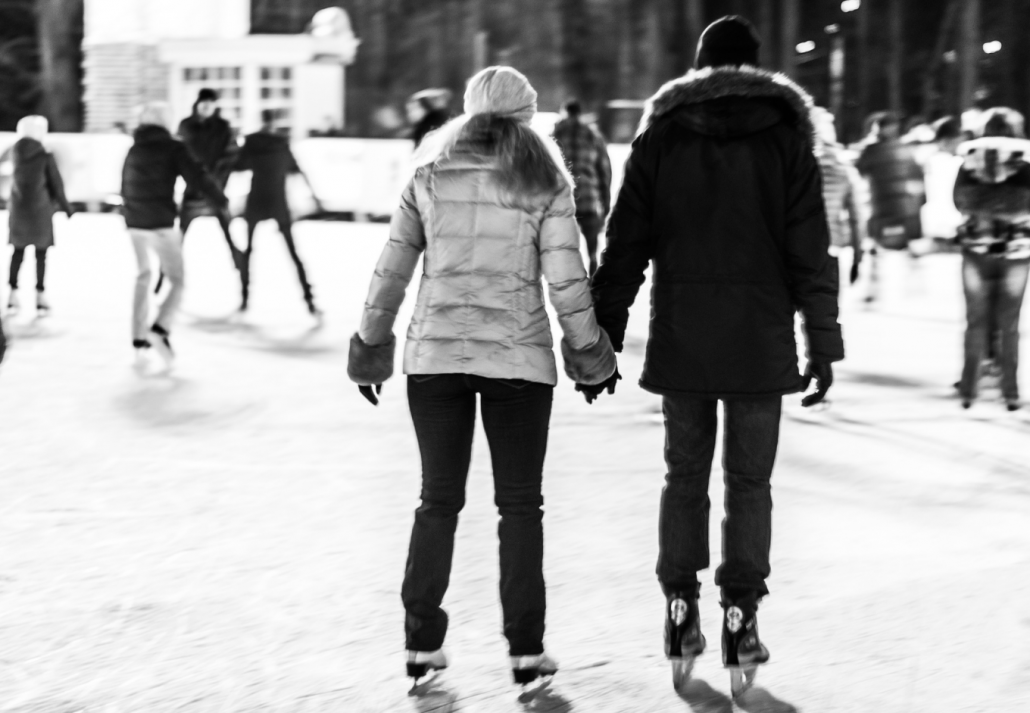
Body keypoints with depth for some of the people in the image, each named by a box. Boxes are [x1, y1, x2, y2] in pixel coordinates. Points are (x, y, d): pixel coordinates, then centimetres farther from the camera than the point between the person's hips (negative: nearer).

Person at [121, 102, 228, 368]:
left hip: (135, 224, 6)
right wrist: (222, 201, -2)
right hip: (161, 225, -6)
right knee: (177, 282, 1)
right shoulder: (173, 148, -5)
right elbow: (197, 177, -13)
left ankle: (139, 341, 15)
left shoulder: (133, 151, 11)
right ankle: (160, 330, -24)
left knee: (143, 277, 20)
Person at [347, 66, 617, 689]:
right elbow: (566, 278, -7)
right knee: (520, 504, 7)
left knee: (439, 500, 11)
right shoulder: (545, 183, -2)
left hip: (435, 355, 2)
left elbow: (391, 271, 5)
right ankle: (526, 650, 6)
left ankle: (422, 643, 11)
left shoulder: (429, 177, 5)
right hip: (518, 358, -2)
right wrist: (588, 348, 5)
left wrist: (371, 343, 15)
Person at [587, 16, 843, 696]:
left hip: (680, 339, 1)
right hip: (760, 342, -1)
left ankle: (682, 614, 10)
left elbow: (625, 245, 3)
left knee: (685, 477, 12)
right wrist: (824, 345, 2)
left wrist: (604, 333, 8)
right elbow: (810, 252, -2)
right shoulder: (786, 137, 0)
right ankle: (741, 621, 3)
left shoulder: (660, 135, 3)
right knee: (749, 482, 6)